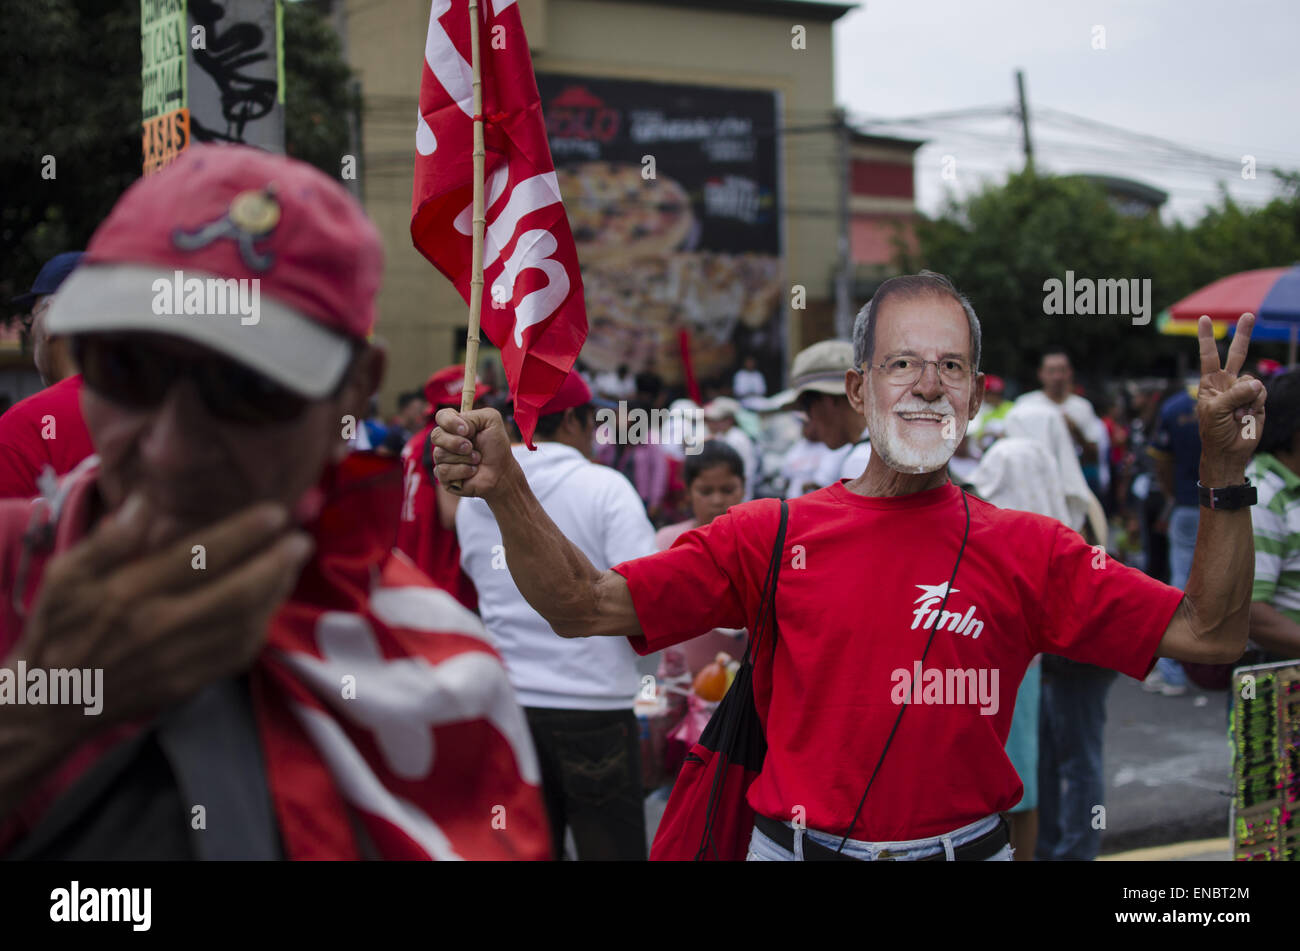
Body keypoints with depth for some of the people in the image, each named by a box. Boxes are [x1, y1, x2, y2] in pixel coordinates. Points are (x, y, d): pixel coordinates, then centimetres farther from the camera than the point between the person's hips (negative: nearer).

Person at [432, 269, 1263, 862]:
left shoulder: (1027, 551, -1)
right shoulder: (772, 536, -2)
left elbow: (1210, 633, -3)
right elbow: (583, 607, -7)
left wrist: (1226, 477, -14)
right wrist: (506, 486, -22)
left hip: (967, 847, 1)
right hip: (795, 848, 0)